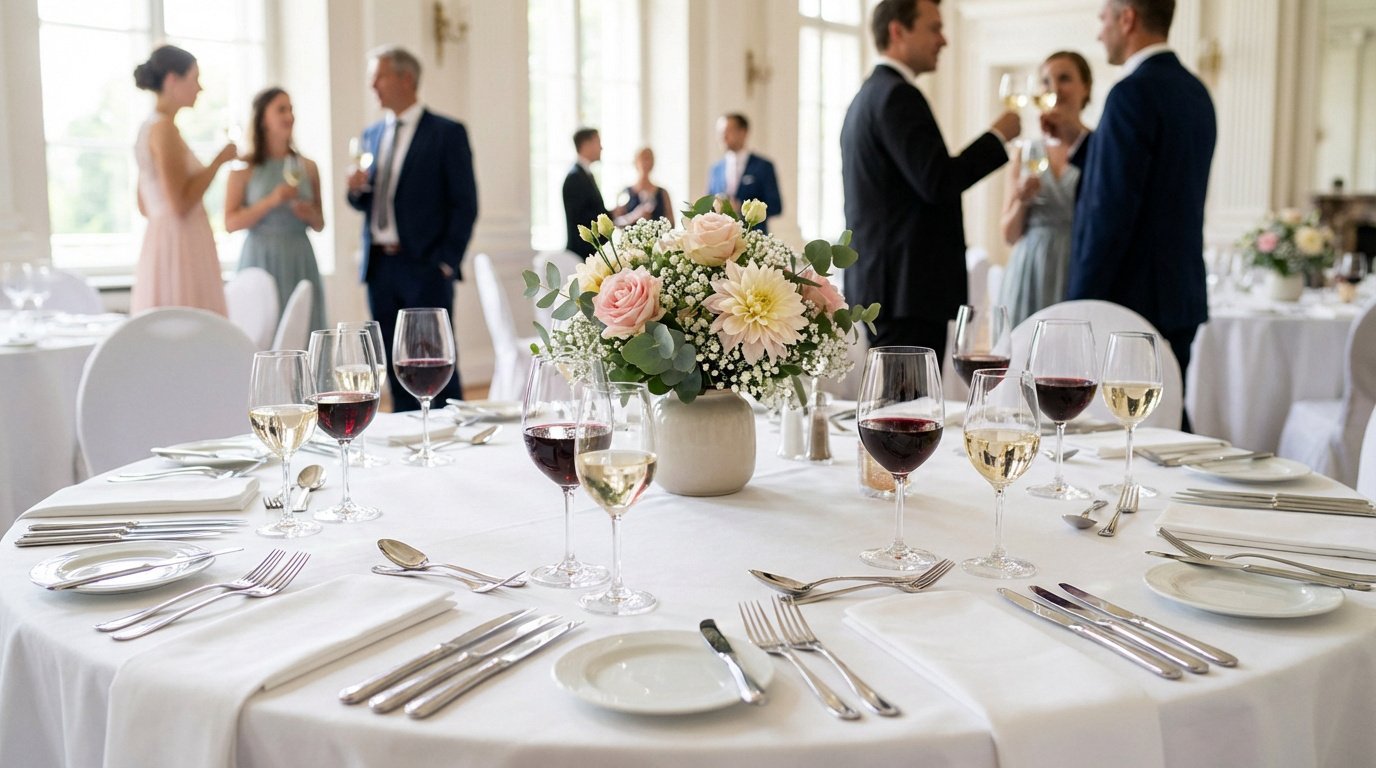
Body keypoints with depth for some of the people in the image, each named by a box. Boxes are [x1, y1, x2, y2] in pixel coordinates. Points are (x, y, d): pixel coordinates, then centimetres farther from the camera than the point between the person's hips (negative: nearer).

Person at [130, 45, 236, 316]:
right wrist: (219, 160, -9)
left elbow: (145, 206, 22)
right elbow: (180, 204, -18)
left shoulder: (151, 126, 17)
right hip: (179, 249, -10)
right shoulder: (164, 128, -11)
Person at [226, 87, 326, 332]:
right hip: (262, 260, -3)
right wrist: (271, 202, -15)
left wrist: (310, 215, -5)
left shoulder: (307, 167, 9)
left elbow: (320, 224, 17)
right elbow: (231, 223, -6)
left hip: (300, 263, 3)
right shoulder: (245, 168, 0)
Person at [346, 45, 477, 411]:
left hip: (425, 267, -6)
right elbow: (366, 203, 19)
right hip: (380, 267, 6)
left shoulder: (447, 133, -3)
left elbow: (465, 204, -6)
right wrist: (356, 189, -4)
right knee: (396, 370, 9)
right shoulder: (372, 134, 15)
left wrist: (446, 261, -12)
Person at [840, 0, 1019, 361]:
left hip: (875, 282, 10)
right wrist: (998, 135, -7)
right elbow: (938, 182, -20)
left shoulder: (869, 94, 20)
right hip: (907, 286, -10)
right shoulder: (897, 94, -12)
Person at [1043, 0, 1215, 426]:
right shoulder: (1194, 91, 14)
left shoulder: (1133, 93, -15)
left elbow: (1110, 212, -20)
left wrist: (1077, 309, -16)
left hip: (1132, 298, -9)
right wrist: (1081, 141, 20)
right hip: (1179, 296, 9)